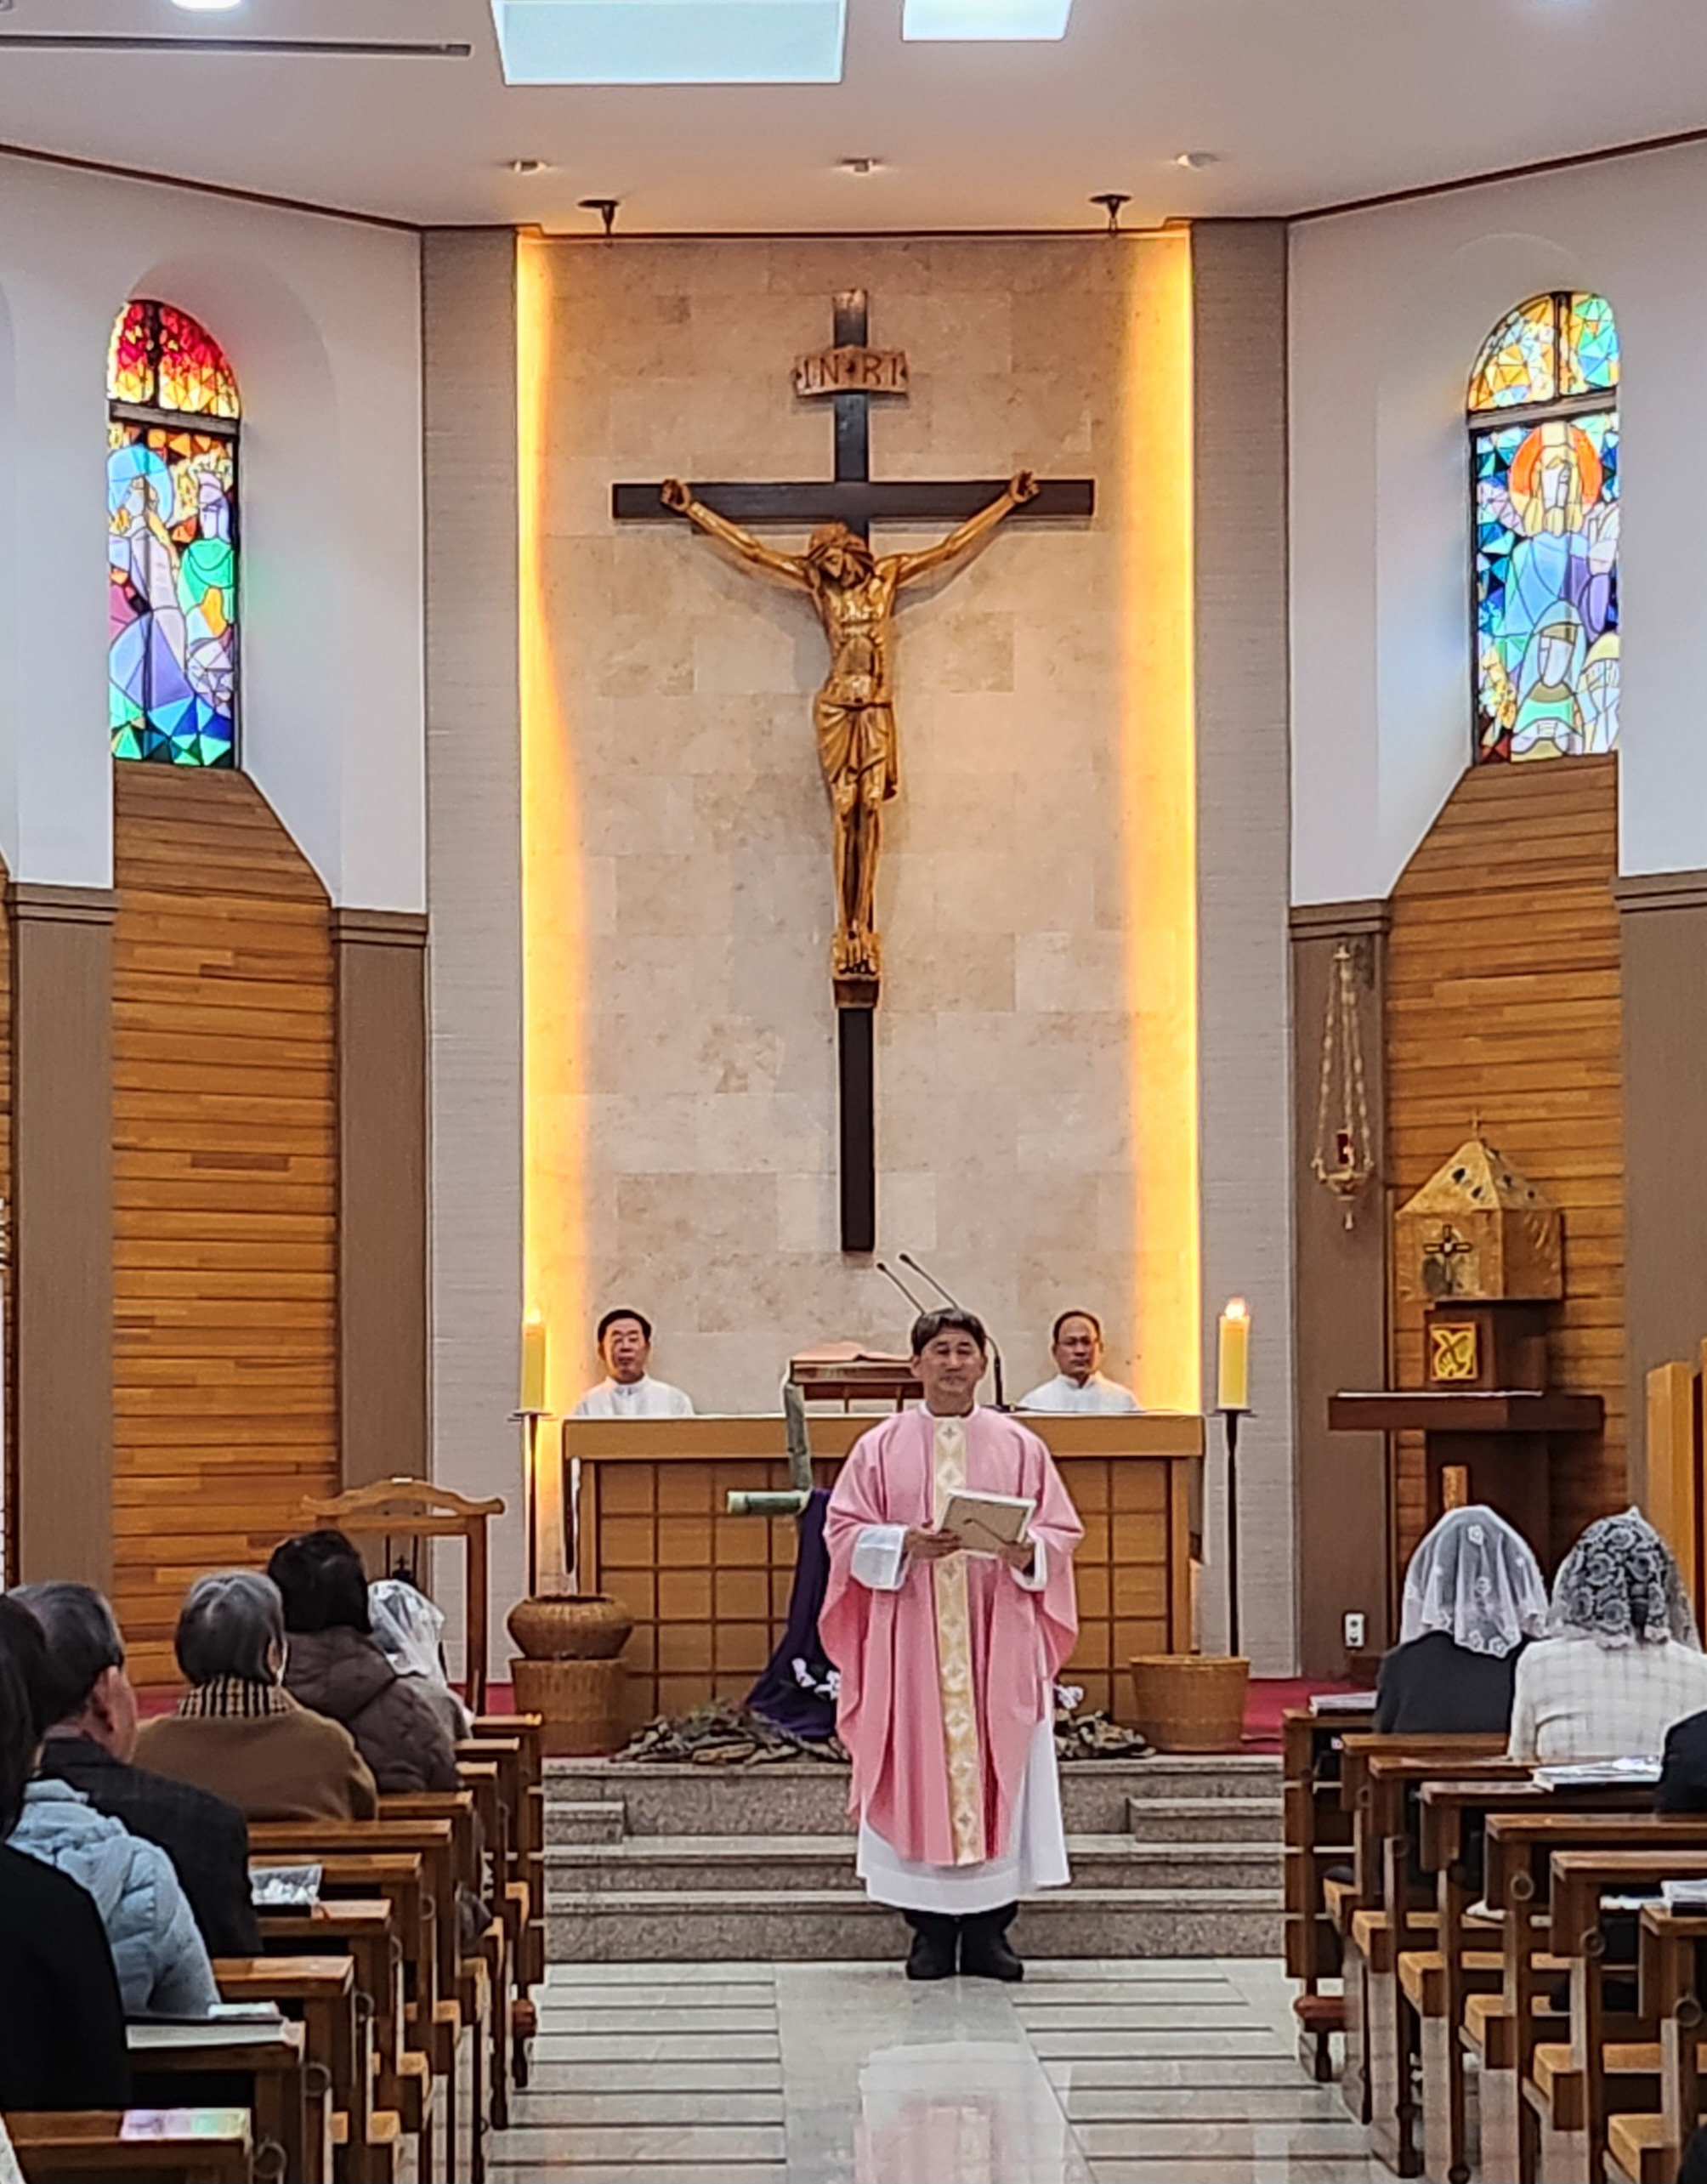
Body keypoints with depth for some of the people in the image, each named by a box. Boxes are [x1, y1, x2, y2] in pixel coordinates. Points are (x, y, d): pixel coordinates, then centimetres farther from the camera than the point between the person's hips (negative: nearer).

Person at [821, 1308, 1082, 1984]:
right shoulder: (880, 1447, 8)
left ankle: (988, 1933, 3)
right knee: (919, 1775, -3)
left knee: (998, 1773, -2)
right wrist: (904, 1545, -15)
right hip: (911, 1639, 0)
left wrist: (1027, 1553, -14)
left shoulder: (1019, 1446, 9)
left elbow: (1062, 1531, 8)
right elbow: (844, 1531, 3)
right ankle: (931, 1933, 2)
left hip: (999, 1639, 1)